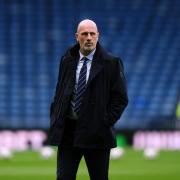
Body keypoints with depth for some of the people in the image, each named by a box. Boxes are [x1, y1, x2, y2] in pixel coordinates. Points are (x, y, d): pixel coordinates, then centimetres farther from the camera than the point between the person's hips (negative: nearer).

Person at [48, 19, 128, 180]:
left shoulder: (111, 63, -3)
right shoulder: (67, 60, 8)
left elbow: (121, 98, -3)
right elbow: (59, 92, 15)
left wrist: (105, 122, -10)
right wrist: (55, 120, 5)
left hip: (96, 132, -2)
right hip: (68, 130, 3)